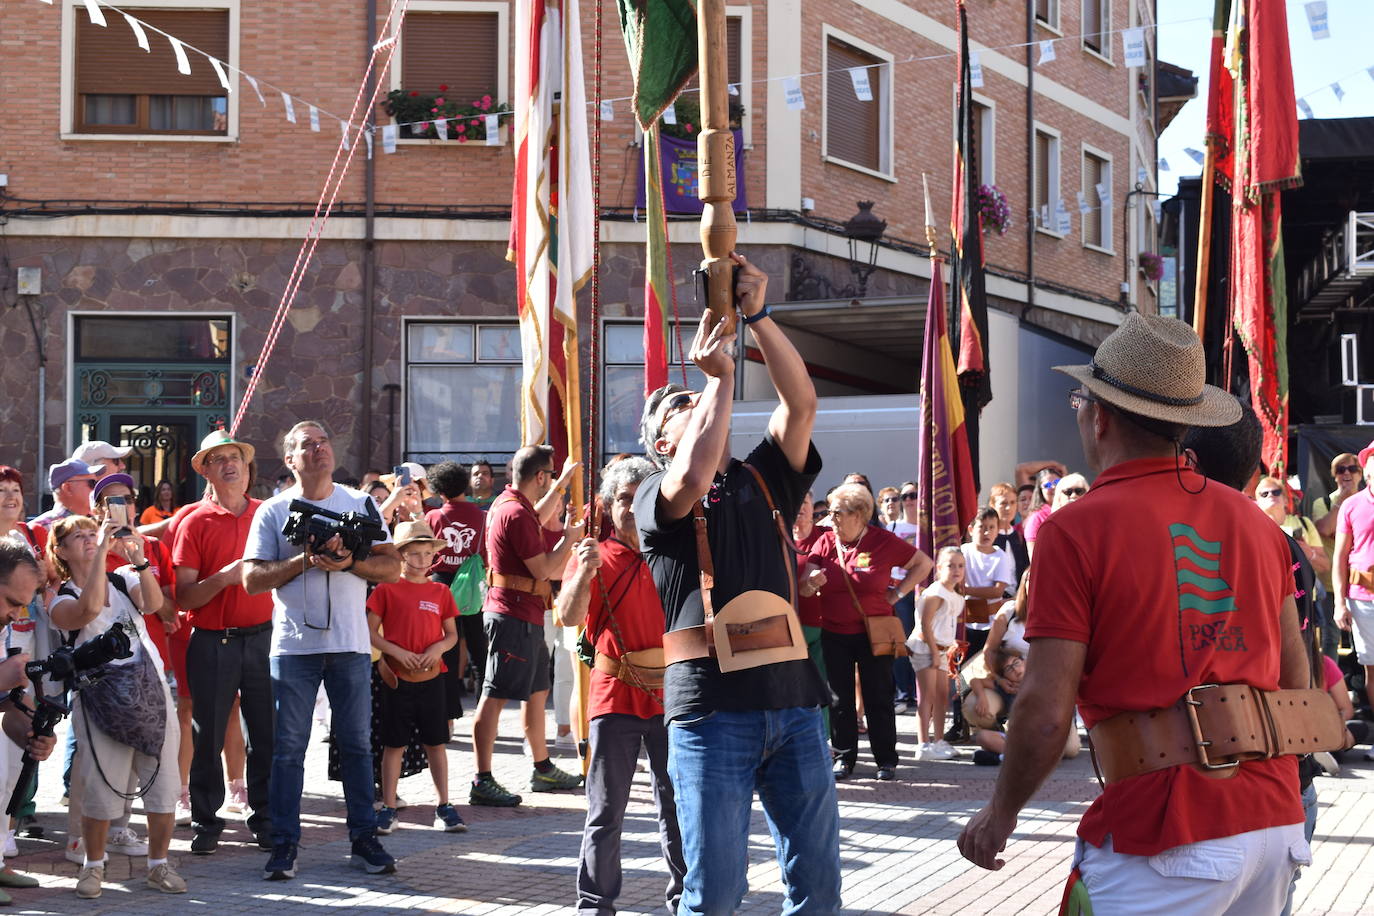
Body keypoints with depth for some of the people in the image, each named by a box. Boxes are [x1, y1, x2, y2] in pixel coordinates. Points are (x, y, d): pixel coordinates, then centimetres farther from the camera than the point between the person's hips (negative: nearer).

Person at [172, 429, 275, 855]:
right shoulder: (195, 522, 1)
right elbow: (184, 597, -4)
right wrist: (223, 578, -19)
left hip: (262, 637, 2)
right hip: (212, 641, -2)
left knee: (267, 734, 4)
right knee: (208, 735, 3)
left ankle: (265, 819, 15)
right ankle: (206, 823, 13)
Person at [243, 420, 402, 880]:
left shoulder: (360, 505, 8)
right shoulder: (273, 511, 4)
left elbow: (391, 568, 3)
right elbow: (252, 578, -3)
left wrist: (348, 562, -14)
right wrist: (305, 560, -14)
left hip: (350, 644, 1)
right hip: (293, 646, -1)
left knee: (357, 743, 5)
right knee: (288, 747, 0)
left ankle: (364, 839, 12)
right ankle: (284, 844, 6)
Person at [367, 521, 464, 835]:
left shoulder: (440, 591, 8)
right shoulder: (387, 589, -2)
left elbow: (452, 634, 12)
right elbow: (370, 633, -3)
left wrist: (439, 647, -8)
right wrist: (397, 652, -15)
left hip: (431, 678, 3)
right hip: (397, 679, -2)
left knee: (436, 742, 6)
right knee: (394, 744, 3)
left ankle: (444, 806, 13)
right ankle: (388, 808, 10)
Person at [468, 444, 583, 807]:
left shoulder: (507, 503, 13)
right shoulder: (517, 514, -19)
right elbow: (543, 569, -18)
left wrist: (558, 488, 42)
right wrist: (569, 538, -5)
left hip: (526, 615, 11)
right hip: (514, 615, -11)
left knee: (537, 691, 19)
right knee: (495, 696, -10)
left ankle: (543, 769, 30)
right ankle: (482, 782, -11)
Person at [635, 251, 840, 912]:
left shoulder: (762, 481, 19)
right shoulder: (656, 499, 6)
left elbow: (801, 403, 6)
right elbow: (694, 479, -17)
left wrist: (757, 316, -3)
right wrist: (720, 377, -7)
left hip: (791, 697, 5)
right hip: (712, 703, -4)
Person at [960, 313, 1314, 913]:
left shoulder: (1076, 531, -8)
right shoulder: (1253, 520, 10)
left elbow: (1046, 710, -11)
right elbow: (1296, 675, 15)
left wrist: (1000, 814, 4)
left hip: (1168, 838, -7)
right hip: (1276, 819, 7)